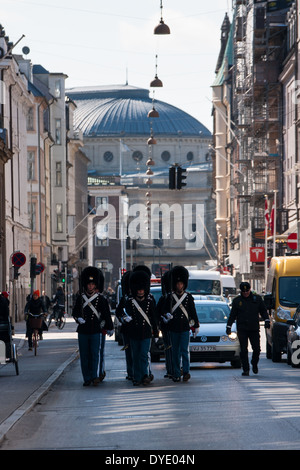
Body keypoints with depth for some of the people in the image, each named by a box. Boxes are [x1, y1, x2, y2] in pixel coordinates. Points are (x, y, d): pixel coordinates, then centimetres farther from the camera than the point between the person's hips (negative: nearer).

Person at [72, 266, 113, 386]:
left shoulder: (101, 298, 1)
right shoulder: (80, 297, 7)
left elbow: (106, 314, 7)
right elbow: (75, 312, 12)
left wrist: (110, 328, 11)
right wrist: (78, 319, -9)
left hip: (95, 331, -2)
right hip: (82, 330, 2)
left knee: (94, 354, -8)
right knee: (84, 355, 3)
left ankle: (94, 376, -5)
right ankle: (87, 378, 7)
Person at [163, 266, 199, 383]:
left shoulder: (188, 296, 4)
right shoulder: (170, 296, 5)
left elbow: (193, 312, 6)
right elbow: (165, 309, 8)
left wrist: (196, 326, 4)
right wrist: (167, 314, -15)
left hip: (185, 327, -1)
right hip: (174, 328, 2)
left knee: (184, 350, -9)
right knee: (175, 352, 5)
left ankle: (186, 371, -9)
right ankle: (176, 374, 9)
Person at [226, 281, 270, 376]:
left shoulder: (257, 299, 8)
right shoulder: (237, 301, 7)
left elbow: (263, 311, 13)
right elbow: (232, 315, 9)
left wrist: (267, 320, -2)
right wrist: (228, 326, 2)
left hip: (254, 329, 0)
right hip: (242, 329, 0)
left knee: (256, 349, -3)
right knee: (243, 350, -6)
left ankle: (254, 364, 22)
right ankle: (246, 369, 0)